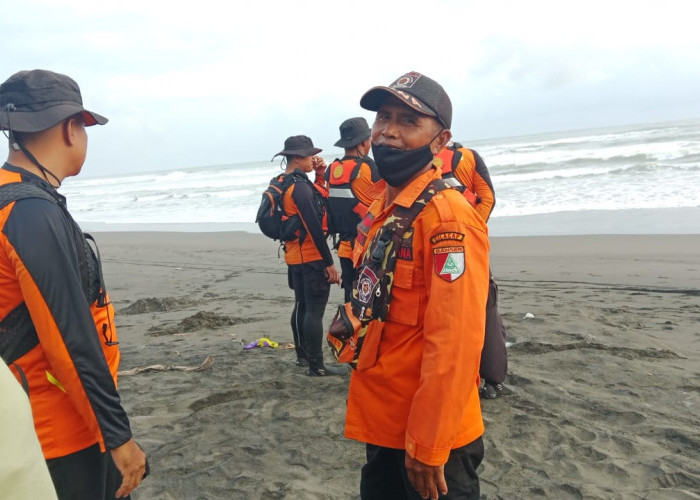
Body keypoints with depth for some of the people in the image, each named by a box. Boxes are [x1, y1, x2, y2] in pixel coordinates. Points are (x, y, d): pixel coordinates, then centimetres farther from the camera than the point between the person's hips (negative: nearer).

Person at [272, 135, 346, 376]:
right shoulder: (300, 186, -19)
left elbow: (318, 199, 20)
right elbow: (314, 227, -23)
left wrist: (319, 175, 7)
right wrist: (329, 262, -20)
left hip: (295, 257, 10)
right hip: (311, 258, -10)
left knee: (302, 306, 18)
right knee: (315, 311, -4)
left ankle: (303, 355, 29)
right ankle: (316, 365, 2)